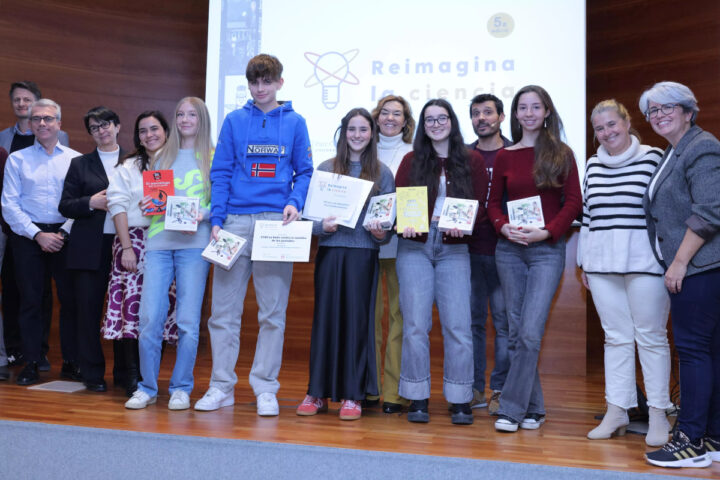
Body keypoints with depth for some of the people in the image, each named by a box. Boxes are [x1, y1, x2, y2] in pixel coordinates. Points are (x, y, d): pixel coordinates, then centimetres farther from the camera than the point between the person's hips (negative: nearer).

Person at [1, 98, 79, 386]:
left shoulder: (75, 159, 6)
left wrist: (63, 233, -10)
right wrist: (37, 235, -8)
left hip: (65, 235, 0)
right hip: (28, 236, 1)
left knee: (70, 298, 0)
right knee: (30, 300, 3)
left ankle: (71, 362, 10)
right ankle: (31, 364, 12)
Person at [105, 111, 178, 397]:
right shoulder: (127, 167, 9)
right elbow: (117, 206, 2)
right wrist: (127, 247, -7)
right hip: (134, 241, -1)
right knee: (132, 303, -7)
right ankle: (132, 377, 2)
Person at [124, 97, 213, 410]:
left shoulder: (213, 158, 8)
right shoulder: (161, 157, 19)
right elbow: (150, 197, 21)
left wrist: (201, 216, -16)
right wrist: (147, 205, 0)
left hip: (194, 244, -3)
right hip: (159, 242, 3)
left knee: (188, 320, -2)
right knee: (150, 318, -2)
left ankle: (181, 388, 11)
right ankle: (147, 387, 12)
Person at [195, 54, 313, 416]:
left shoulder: (294, 122, 10)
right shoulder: (234, 121, 11)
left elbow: (304, 172, 8)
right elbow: (221, 173, 6)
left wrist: (294, 203, -11)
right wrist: (217, 219, -4)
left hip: (277, 223, -1)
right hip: (235, 222, 1)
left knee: (273, 311, 2)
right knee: (224, 308, 3)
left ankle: (265, 388, 12)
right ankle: (221, 386, 15)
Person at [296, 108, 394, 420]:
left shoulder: (382, 173, 8)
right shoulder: (326, 169, 10)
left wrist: (382, 233, -12)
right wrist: (322, 226, -12)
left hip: (364, 253, -1)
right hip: (329, 250, 1)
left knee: (357, 319, 1)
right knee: (325, 317, 3)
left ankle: (352, 395, 10)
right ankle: (318, 392, 13)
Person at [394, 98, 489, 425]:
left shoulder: (471, 161, 9)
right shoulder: (412, 160, 11)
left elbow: (481, 205, 5)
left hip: (453, 248, 0)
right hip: (414, 246, 1)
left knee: (457, 324, -4)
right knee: (415, 323, -1)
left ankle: (460, 401, 8)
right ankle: (417, 399, 9)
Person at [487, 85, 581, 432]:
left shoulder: (561, 153, 4)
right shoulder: (504, 157, 10)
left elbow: (574, 202, 0)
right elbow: (494, 203, 12)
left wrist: (546, 232, -14)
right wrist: (504, 227, -9)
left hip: (547, 249, -3)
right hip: (509, 249, 3)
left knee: (530, 332, -12)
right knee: (516, 332, 5)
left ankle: (512, 408, -3)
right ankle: (533, 408, 18)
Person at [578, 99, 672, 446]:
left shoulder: (653, 158, -2)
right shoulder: (593, 165, 14)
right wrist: (584, 263, 15)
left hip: (644, 261, -4)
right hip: (602, 263, 5)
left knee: (650, 337, 1)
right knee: (616, 337, 9)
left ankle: (658, 414, 12)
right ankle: (617, 411, 16)